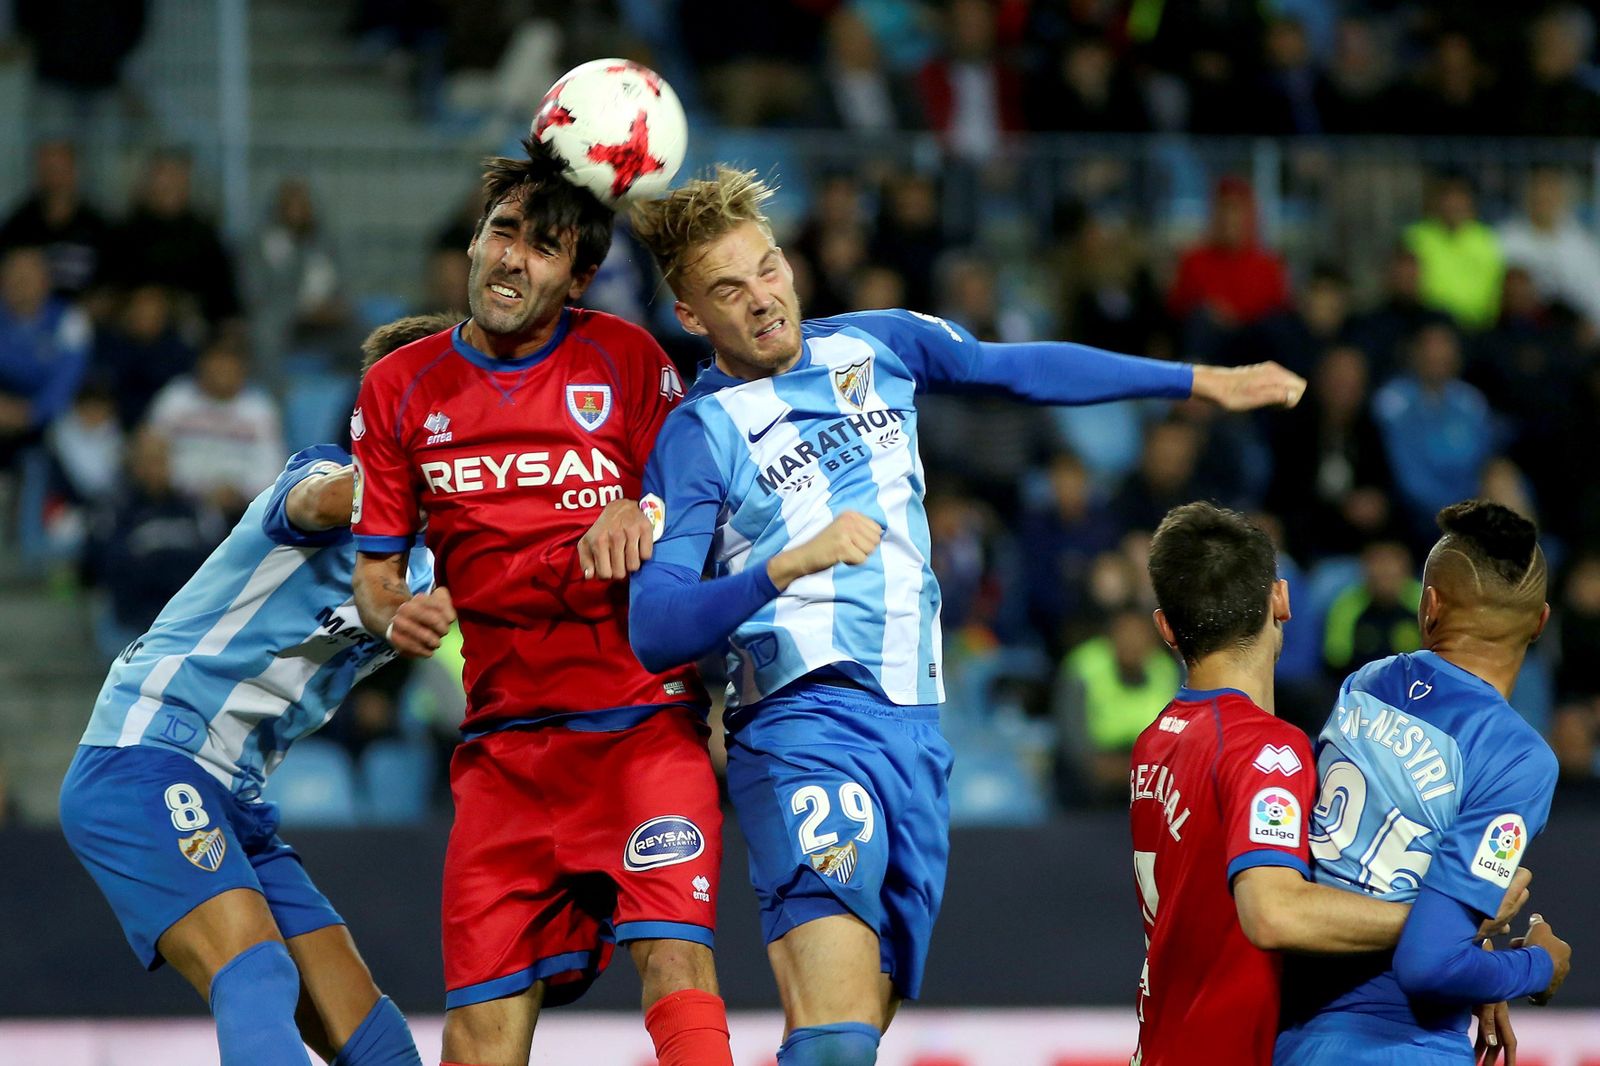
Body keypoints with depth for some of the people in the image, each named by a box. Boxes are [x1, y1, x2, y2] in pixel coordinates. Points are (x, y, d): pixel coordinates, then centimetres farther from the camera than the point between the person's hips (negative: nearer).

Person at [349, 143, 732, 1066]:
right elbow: (373, 572, 12)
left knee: (671, 951, -22)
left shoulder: (628, 360, 1)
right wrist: (394, 614, -12)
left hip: (646, 718, -2)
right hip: (505, 738, 2)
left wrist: (638, 514, -16)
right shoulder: (400, 391, 7)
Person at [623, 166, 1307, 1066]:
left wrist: (1203, 381, 30)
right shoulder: (699, 435, -5)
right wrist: (788, 566, -28)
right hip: (804, 721, -6)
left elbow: (1023, 369, 25)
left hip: (917, 728, 6)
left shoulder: (873, 347, 11)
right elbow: (653, 632, -13)